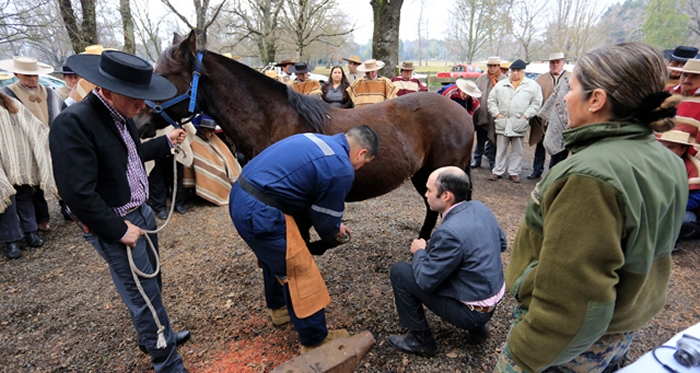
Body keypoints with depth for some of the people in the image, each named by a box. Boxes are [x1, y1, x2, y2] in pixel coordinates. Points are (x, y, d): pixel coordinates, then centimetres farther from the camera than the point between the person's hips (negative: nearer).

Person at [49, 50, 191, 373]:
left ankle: (155, 335, 47)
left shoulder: (120, 115, 2)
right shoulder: (73, 123, -25)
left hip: (142, 213, 9)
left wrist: (167, 141, 13)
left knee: (152, 285, 24)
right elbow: (78, 194, -27)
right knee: (145, 298, 4)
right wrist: (119, 230, -20)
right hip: (117, 228, -9)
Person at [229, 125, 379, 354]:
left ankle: (279, 308, 54)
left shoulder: (318, 141, 16)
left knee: (275, 257, 31)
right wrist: (334, 232, 21)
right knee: (300, 274, 7)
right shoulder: (342, 169, -12)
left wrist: (331, 226, 25)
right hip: (261, 213, -10)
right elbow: (325, 218, -3)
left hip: (241, 196, 10)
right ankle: (315, 341, 25)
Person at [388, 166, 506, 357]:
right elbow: (501, 243, 11)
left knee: (399, 271, -5)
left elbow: (425, 281, -22)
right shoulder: (480, 207, -5)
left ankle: (421, 340, 9)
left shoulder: (449, 232, -30)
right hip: (495, 295, 8)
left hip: (473, 311, -8)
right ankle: (476, 327, 24)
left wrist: (419, 251, -3)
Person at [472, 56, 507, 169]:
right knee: (480, 139, 10)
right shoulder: (481, 78, 8)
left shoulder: (504, 79, -3)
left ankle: (492, 161, 19)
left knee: (493, 139, 9)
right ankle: (477, 159, 20)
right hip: (482, 113, 2)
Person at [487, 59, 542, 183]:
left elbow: (536, 102, 0)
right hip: (502, 122, 1)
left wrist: (525, 115, -9)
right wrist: (497, 113, -2)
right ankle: (498, 171, 17)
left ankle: (514, 172, 17)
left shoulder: (532, 85, 4)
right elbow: (491, 100, 9)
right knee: (500, 149, 8)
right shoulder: (501, 84, 10)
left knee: (517, 151, 7)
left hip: (519, 124, -1)